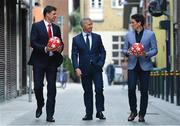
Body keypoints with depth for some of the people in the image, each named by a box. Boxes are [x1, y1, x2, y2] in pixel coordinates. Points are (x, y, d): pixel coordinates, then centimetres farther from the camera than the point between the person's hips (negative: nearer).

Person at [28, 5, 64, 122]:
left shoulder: (56, 28, 14)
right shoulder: (36, 26, -1)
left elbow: (61, 42, 18)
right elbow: (33, 42, -9)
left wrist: (60, 48, -6)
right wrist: (45, 49, -21)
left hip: (52, 61, 4)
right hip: (39, 61, -4)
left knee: (52, 88, 0)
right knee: (38, 86, -7)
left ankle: (50, 115, 3)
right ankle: (40, 106, 22)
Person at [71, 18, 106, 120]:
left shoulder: (97, 37, 7)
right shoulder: (76, 39, 3)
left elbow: (102, 52, 9)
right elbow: (74, 55, 0)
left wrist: (100, 63, -5)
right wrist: (77, 68, -12)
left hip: (96, 68, 0)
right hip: (84, 69, 0)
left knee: (99, 90, -9)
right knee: (87, 92, 4)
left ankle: (100, 111, 1)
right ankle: (89, 114, 9)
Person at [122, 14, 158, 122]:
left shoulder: (150, 34, 0)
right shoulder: (129, 35, 9)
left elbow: (155, 50, 1)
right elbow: (124, 49, 12)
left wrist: (146, 54, -17)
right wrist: (128, 52, -11)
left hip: (145, 66, -2)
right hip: (132, 65, 2)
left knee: (144, 90, 1)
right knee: (131, 89, -9)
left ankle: (142, 114, 10)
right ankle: (133, 112, 9)